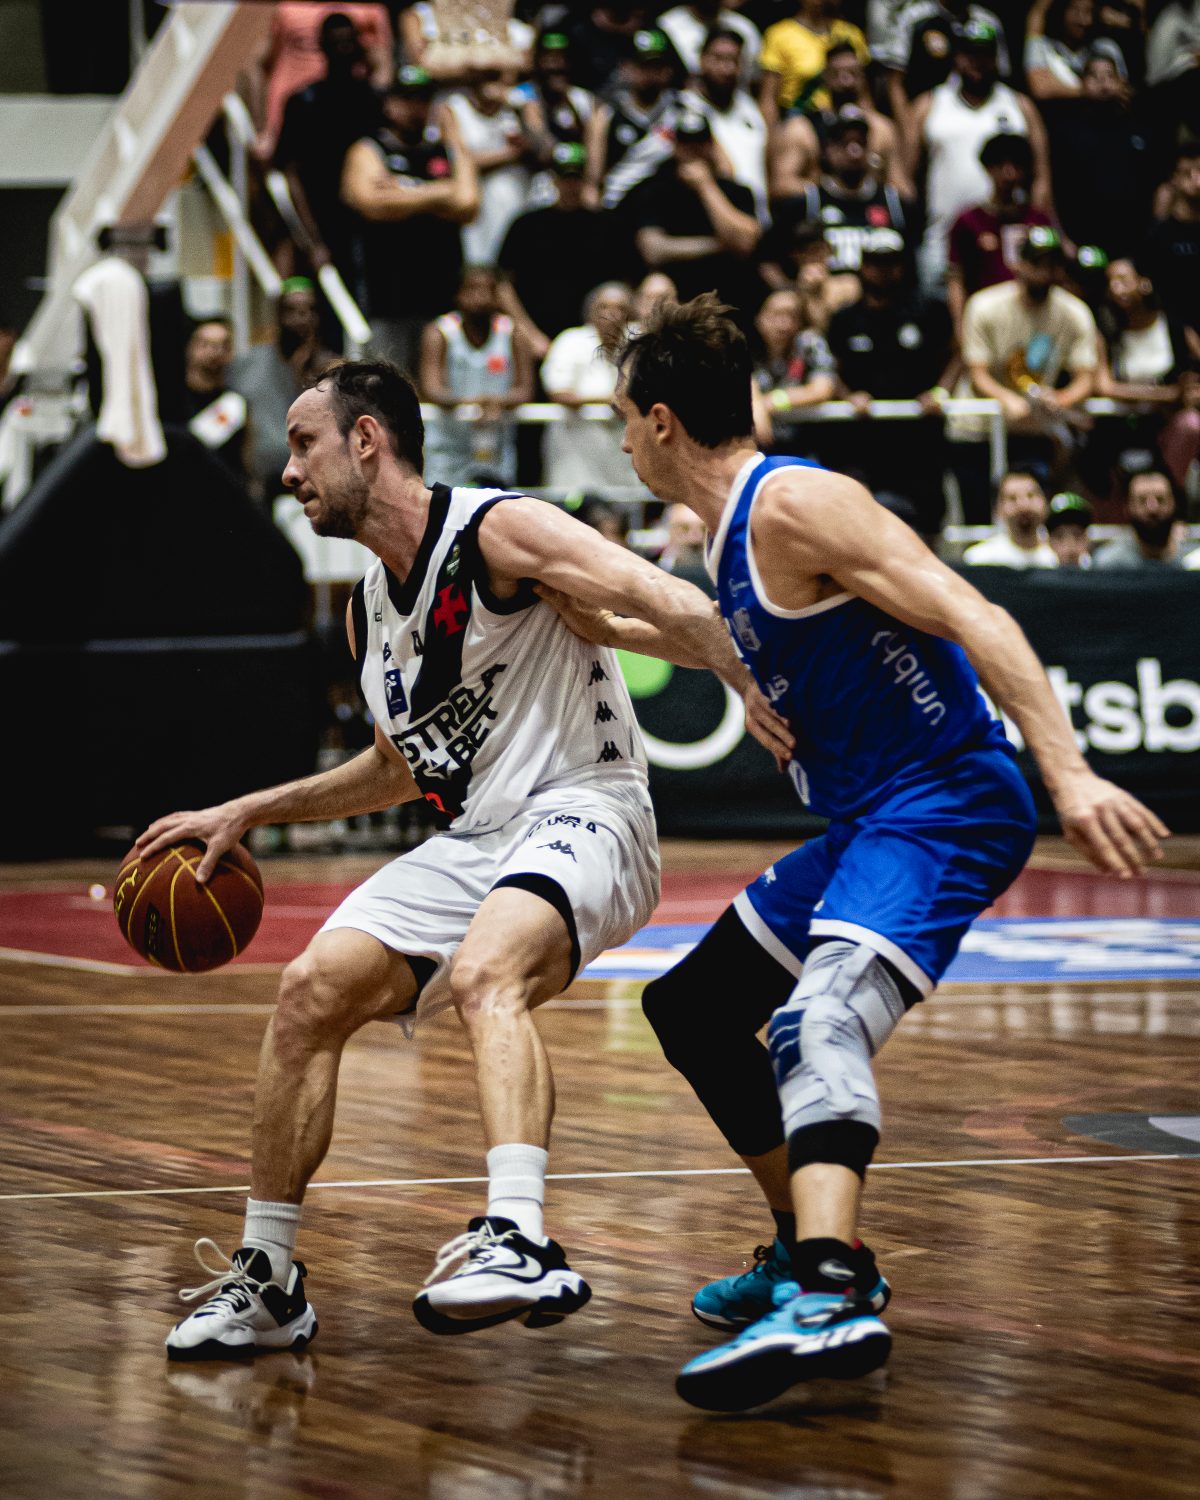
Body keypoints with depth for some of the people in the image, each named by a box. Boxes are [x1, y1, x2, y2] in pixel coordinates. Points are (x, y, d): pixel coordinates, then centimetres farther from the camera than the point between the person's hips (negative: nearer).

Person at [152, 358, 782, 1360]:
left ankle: (518, 1241, -50)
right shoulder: (370, 610, 16)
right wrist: (247, 814, 28)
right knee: (313, 992, -2)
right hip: (472, 841, 8)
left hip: (583, 813, -8)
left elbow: (666, 603, -22)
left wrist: (759, 694, -35)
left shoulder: (498, 531, -10)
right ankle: (266, 1281, 8)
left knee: (483, 972, -35)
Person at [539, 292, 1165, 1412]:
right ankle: (815, 1248, 28)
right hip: (865, 819, 11)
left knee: (817, 1017, -33)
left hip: (942, 805, -11)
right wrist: (613, 632, 35)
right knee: (691, 1007, 19)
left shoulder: (793, 506, -15)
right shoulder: (733, 528, 14)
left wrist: (1069, 777, -33)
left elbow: (971, 619, -24)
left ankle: (829, 1302, -50)